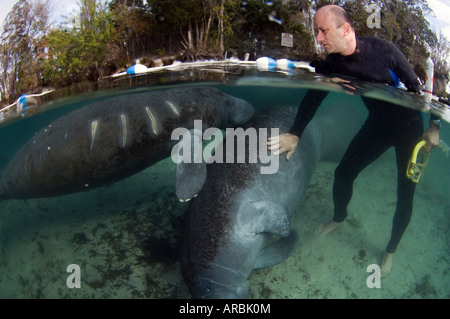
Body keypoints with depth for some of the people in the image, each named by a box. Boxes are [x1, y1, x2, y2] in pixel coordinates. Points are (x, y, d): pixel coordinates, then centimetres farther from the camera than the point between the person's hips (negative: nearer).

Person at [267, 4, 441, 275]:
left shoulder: (382, 50, -27)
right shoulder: (331, 65, -13)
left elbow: (416, 86, -18)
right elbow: (313, 98, -6)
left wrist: (434, 126, -15)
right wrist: (295, 134, -13)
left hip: (409, 124, -4)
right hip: (378, 123, 4)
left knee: (405, 192, 1)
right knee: (343, 173, 4)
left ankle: (391, 250, 22)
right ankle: (339, 217, 35)